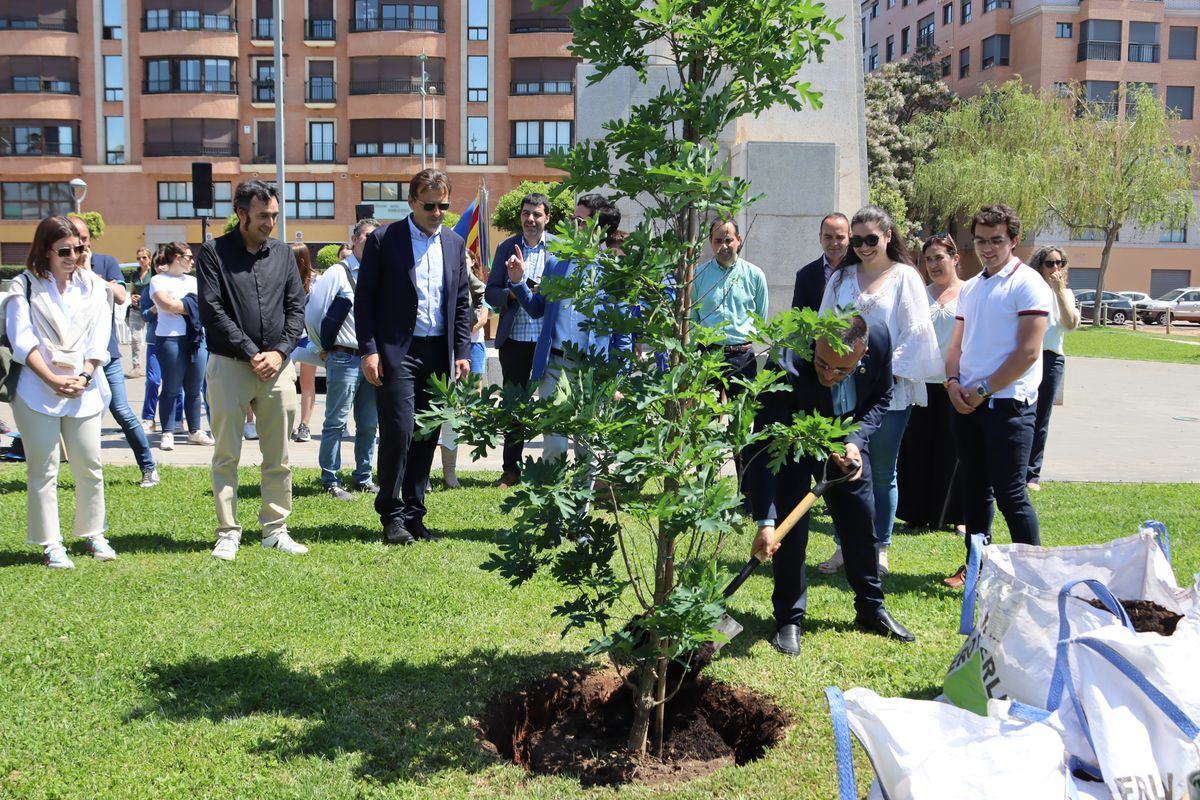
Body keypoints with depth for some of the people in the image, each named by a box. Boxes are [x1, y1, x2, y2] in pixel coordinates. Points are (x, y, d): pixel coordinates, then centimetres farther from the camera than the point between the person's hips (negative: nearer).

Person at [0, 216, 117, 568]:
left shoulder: (93, 286, 9)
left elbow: (99, 341, 4)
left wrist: (83, 377, -10)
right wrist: (52, 380, -15)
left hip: (84, 391, 3)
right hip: (37, 391, -3)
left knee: (90, 467, 6)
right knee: (43, 471, 1)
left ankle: (93, 535, 20)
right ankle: (51, 545, 7)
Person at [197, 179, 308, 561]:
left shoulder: (283, 254, 12)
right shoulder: (215, 252, 0)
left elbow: (296, 308, 9)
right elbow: (212, 311, -7)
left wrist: (279, 351, -6)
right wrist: (251, 353, -11)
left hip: (277, 366, 3)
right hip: (229, 366, -3)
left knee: (278, 457, 7)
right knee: (226, 455, 2)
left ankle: (276, 529, 16)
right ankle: (228, 532, 9)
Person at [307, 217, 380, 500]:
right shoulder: (338, 273, -7)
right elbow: (311, 312, -9)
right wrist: (325, 347, 1)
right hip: (344, 359, -6)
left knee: (369, 424, 12)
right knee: (336, 423, -1)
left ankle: (363, 478, 23)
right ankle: (330, 482, 7)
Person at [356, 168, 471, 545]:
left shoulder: (455, 244, 12)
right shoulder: (383, 240, -1)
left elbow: (462, 303, 15)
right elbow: (364, 298, -2)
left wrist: (462, 353, 7)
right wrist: (369, 350, -9)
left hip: (439, 355, 4)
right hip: (397, 353, -4)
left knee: (427, 437, 7)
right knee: (398, 432, -8)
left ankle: (414, 515, 17)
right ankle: (392, 516, 5)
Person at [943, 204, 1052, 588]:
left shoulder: (1027, 284, -8)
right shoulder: (970, 288, 14)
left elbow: (1028, 352, -15)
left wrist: (983, 390, -13)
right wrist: (953, 383, -2)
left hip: (1008, 404, -7)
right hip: (967, 404, 7)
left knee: (1010, 495, -6)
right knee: (975, 490, 13)